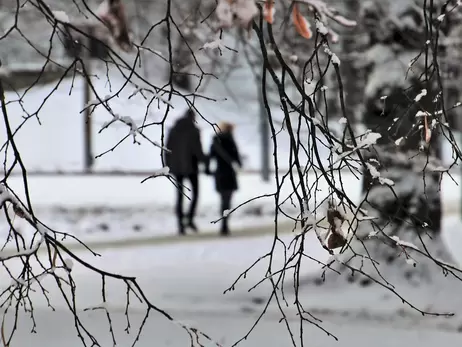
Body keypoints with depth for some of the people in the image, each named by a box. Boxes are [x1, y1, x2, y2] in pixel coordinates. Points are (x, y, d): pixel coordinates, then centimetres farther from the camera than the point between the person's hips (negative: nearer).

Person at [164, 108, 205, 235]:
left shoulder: (174, 130, 5)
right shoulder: (194, 131, -9)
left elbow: (167, 150, 4)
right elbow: (197, 149, -12)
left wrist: (168, 166, 11)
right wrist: (204, 159, 7)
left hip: (176, 167, 4)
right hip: (190, 166, -4)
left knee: (180, 196, 7)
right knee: (195, 192, 11)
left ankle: (180, 224, 2)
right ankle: (190, 219, -4)